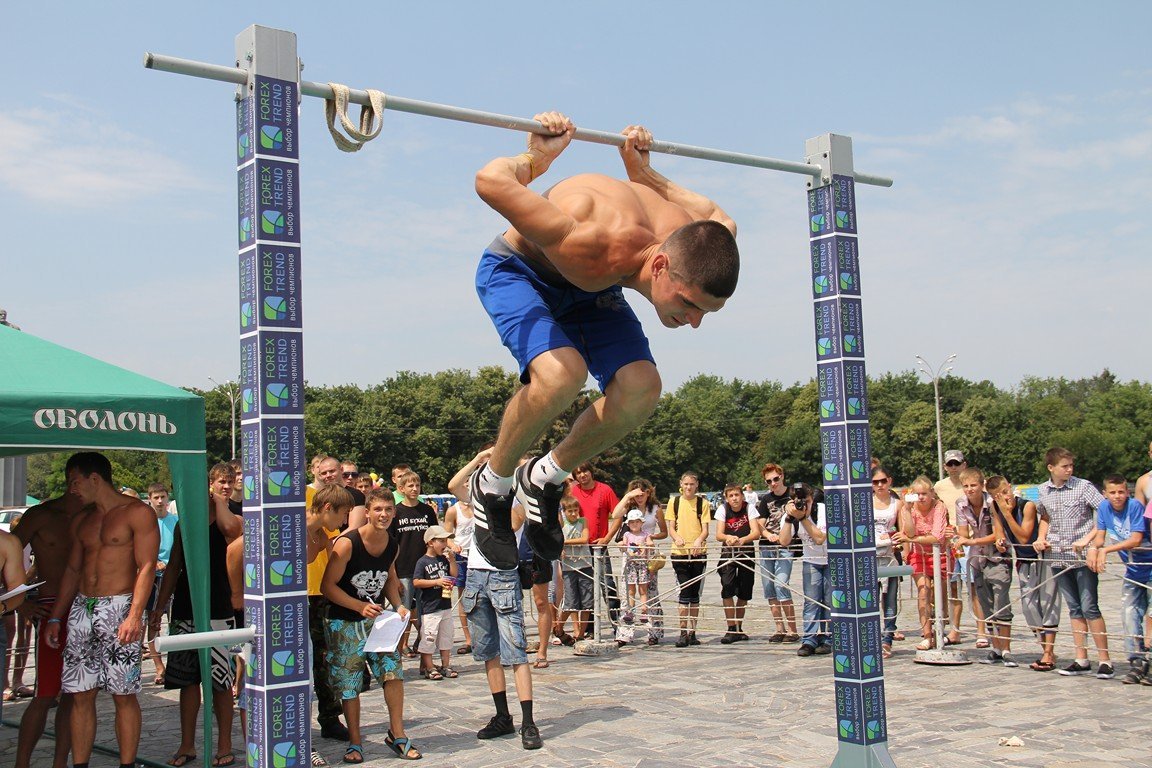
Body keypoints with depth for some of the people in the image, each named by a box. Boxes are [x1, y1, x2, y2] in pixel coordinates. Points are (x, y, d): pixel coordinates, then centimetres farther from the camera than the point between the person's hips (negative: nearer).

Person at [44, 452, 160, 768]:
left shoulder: (137, 513, -4)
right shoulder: (81, 522, 18)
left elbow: (147, 567, -11)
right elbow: (73, 570, 22)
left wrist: (134, 616, -20)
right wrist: (56, 617, 15)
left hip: (119, 609, -6)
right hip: (81, 610, 7)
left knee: (123, 694, -3)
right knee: (80, 694, 5)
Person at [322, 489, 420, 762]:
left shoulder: (393, 545, 0)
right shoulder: (347, 543, -18)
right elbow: (327, 585, -16)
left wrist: (398, 605, 2)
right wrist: (361, 606, -23)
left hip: (377, 619, 4)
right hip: (345, 623, -4)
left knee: (393, 673, -5)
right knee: (350, 685, 2)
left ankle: (397, 735, 11)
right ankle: (355, 742, 18)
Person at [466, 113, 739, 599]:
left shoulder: (697, 252, -26)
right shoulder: (592, 248, -46)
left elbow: (716, 216, 1)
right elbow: (491, 182, -42)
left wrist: (641, 169, 6)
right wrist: (540, 155, -24)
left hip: (588, 289, 6)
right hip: (516, 270, -6)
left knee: (640, 389, -20)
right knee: (560, 373, -36)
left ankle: (546, 477, 5)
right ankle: (493, 484, -8)